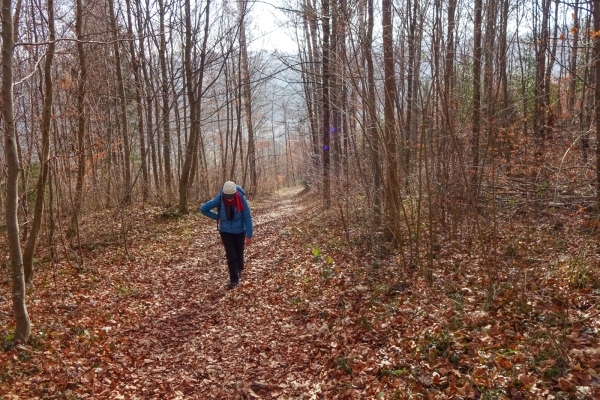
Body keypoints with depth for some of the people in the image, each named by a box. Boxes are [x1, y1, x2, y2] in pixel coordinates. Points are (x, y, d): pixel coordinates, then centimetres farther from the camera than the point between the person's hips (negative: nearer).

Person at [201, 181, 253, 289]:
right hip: (225, 231, 0)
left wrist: (249, 235, -15)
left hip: (239, 231, 0)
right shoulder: (219, 199, -22)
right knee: (231, 256, -4)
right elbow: (203, 209, -8)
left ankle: (239, 271, 42)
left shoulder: (241, 199, -23)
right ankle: (234, 279, 7)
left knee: (239, 253, 15)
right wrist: (217, 217, -9)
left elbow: (248, 217, -16)